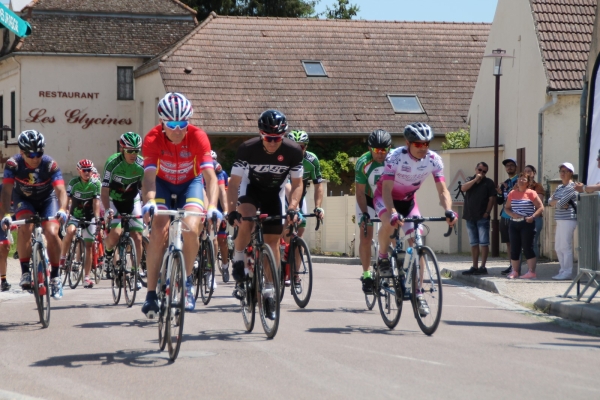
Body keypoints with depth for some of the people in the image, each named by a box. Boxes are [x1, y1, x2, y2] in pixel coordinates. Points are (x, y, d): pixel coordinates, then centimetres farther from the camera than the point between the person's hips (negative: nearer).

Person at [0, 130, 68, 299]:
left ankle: (55, 277, -4)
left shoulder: (50, 164, -28)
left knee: (52, 233, -21)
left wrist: (62, 209, -56)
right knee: (25, 227, -30)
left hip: (47, 200, 0)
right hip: (24, 200, 0)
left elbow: (60, 189, -37)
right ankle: (25, 272, -20)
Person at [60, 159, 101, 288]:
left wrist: (97, 217, -28)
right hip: (75, 215, -1)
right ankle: (62, 258, -19)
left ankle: (86, 278, 4)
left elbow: (96, 202, -14)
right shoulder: (73, 183, -12)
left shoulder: (96, 184, -10)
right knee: (70, 231, -34)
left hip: (89, 217, 1)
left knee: (88, 246, -1)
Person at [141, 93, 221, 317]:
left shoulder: (198, 137, -28)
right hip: (163, 183, 0)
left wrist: (212, 206, -52)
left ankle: (187, 280, 1)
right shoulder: (153, 139, -28)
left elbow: (209, 175, -36)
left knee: (191, 229, -23)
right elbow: (149, 175, -38)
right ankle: (151, 294, -9)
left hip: (190, 183, 0)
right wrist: (149, 202, -57)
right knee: (158, 233, -19)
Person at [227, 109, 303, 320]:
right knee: (246, 220, -33)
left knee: (272, 241, 0)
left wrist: (292, 208, -29)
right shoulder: (248, 148, -29)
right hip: (251, 188, -2)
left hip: (274, 193, 2)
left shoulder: (293, 151, -25)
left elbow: (297, 184, -14)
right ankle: (238, 262, -11)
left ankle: (269, 292, 10)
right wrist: (232, 211, -38)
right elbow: (234, 182, -26)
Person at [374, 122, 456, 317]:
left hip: (408, 200, 4)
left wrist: (448, 210, -40)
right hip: (385, 197, -4)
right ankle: (382, 257, -10)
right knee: (389, 222, -37)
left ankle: (418, 292, 0)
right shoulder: (396, 157, -31)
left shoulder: (434, 160, -20)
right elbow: (387, 190, -36)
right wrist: (392, 213, -53)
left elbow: (442, 190, -20)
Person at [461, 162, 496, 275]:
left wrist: (487, 212, -11)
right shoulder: (470, 180, 13)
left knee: (483, 243, -6)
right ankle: (474, 267, 13)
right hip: (470, 217, 5)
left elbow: (492, 198, -3)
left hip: (482, 218, -5)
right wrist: (475, 179, -13)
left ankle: (483, 267, -7)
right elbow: (464, 188, -7)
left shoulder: (488, 182, 2)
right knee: (473, 243, 9)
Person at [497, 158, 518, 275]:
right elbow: (499, 201, 17)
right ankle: (511, 265, 16)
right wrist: (499, 194, -2)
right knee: (508, 242, 10)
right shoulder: (504, 183, 17)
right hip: (505, 216, 7)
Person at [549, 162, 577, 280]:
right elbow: (550, 201, 11)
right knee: (558, 247, 11)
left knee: (566, 246, -8)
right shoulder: (559, 187, 18)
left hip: (568, 219, -9)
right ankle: (563, 270, 18)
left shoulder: (571, 187, -9)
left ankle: (568, 272, -5)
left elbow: (561, 204, -16)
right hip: (560, 220, 9)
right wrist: (559, 203, -7)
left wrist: (555, 202, 3)